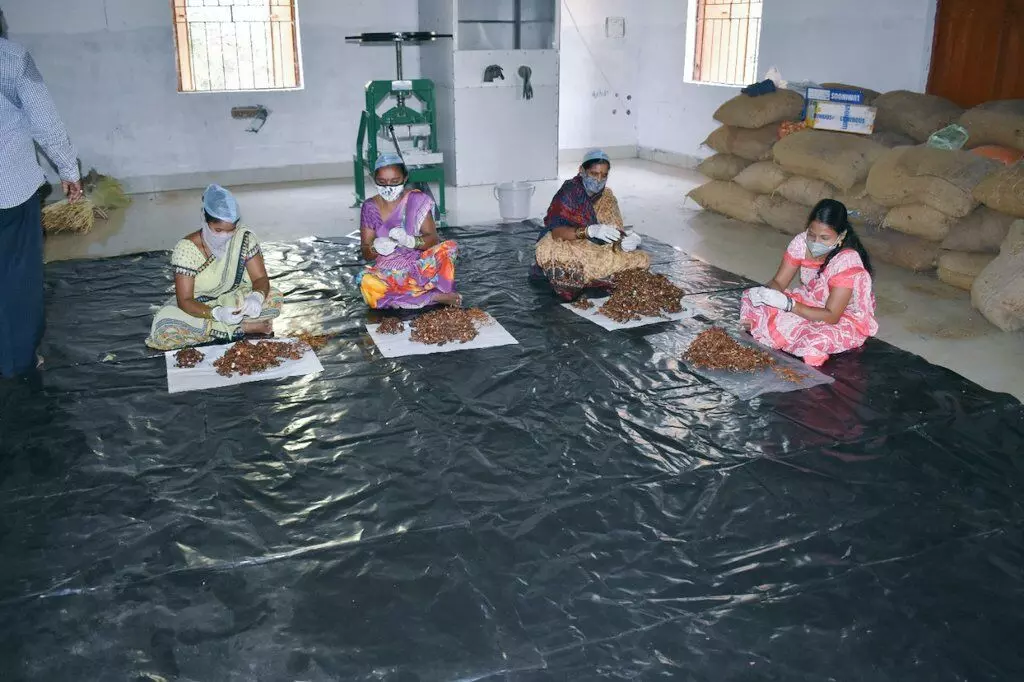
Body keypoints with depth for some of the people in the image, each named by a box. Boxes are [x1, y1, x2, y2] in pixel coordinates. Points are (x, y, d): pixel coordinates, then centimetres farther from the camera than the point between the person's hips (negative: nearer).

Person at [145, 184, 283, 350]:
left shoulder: (244, 238, -15)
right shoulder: (186, 249, -23)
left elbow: (260, 278, -13)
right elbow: (184, 301, -24)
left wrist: (256, 297, -38)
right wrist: (217, 313, -43)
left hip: (235, 301, 0)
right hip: (198, 307, 0)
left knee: (274, 299, -26)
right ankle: (243, 328, -23)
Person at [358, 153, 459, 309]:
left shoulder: (417, 201, -1)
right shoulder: (370, 208, 1)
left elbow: (433, 239, -8)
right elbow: (366, 254, 2)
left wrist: (410, 241, -29)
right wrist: (375, 248, -23)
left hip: (419, 265, 0)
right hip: (386, 271, 0)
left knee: (449, 248, -27)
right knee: (368, 284, -35)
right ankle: (435, 297, -27)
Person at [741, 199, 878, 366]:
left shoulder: (848, 260, -29)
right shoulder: (802, 242, -14)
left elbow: (832, 316, -31)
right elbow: (778, 282, -7)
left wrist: (787, 303, -42)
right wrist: (765, 292, -32)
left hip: (844, 318, -5)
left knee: (818, 340, -39)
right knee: (753, 300, -9)